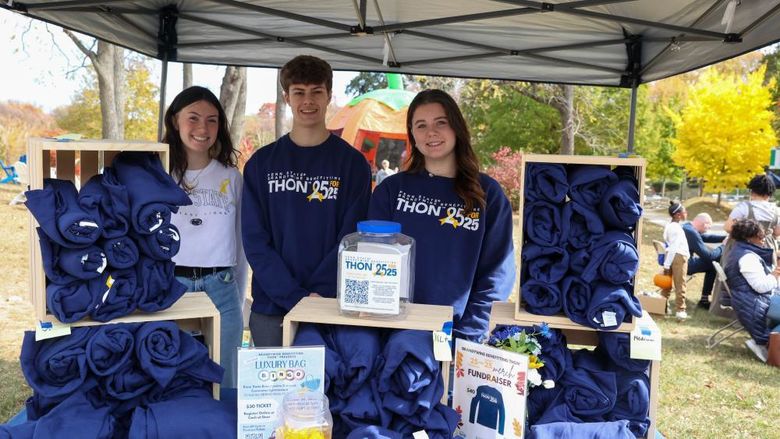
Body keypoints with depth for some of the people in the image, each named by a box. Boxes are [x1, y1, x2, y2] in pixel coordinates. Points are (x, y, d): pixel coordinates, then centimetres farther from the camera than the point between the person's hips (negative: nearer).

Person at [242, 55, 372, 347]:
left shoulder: (352, 163, 1)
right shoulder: (262, 163, 4)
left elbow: (351, 239, -4)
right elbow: (255, 239, -2)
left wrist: (318, 294, -15)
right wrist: (295, 296, -13)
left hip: (331, 306, -1)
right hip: (270, 306, 2)